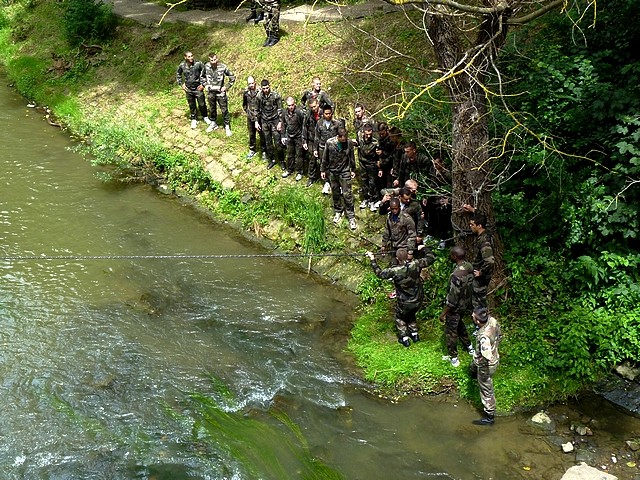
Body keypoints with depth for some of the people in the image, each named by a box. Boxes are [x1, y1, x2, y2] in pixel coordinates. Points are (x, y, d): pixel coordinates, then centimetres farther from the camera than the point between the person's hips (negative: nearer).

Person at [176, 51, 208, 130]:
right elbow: (178, 75, 13)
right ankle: (194, 120, 29)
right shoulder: (182, 66, -7)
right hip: (188, 89, 2)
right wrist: (181, 84, 5)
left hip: (198, 88, -2)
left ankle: (205, 117, 32)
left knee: (202, 104, 7)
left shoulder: (198, 64, -16)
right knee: (192, 105, 12)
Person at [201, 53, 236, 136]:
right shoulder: (206, 66, -6)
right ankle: (213, 123, 38)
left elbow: (232, 77, -4)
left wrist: (227, 87, -7)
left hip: (220, 92, -3)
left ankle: (227, 127, 13)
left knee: (224, 110, 1)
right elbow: (203, 76, 14)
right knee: (212, 109, 19)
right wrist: (205, 85, 4)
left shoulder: (223, 67, -15)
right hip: (211, 93, 3)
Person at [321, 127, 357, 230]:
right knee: (335, 194, 15)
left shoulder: (349, 142, -13)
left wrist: (353, 170, 7)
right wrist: (322, 170, 4)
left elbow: (352, 157, 1)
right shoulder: (329, 142, -14)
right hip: (332, 172, 1)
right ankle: (338, 212, 35)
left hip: (345, 172, -1)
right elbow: (324, 157, -1)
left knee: (347, 194, -2)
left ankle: (351, 217, 7)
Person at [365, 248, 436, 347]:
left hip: (404, 303, -4)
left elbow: (379, 273, -13)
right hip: (418, 301, 4)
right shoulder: (415, 265, -19)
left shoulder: (395, 271, -27)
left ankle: (404, 338, 26)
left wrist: (373, 260, -5)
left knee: (400, 317, 26)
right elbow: (431, 258, -3)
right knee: (411, 315, 34)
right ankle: (414, 334, 37)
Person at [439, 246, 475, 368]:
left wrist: (443, 313, -17)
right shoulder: (469, 266, -10)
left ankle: (453, 358, 26)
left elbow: (452, 298, -29)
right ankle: (469, 348, 47)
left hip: (456, 307, -8)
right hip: (466, 304, 8)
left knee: (450, 331, 12)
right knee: (460, 325, 31)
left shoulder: (456, 275, -36)